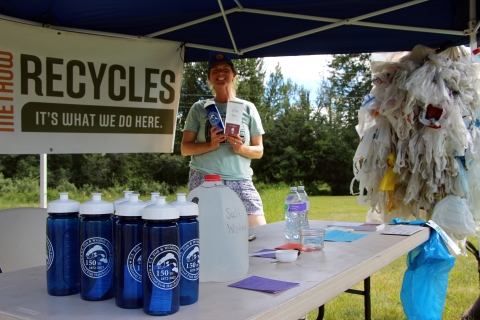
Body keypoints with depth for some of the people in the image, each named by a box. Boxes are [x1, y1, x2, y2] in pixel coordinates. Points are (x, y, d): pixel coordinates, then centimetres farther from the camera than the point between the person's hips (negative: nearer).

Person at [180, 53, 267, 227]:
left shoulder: (248, 108, 12)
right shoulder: (199, 108, 9)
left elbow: (259, 151, 12)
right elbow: (185, 148, 5)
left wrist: (241, 149, -10)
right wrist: (210, 145, -13)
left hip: (240, 181, 1)